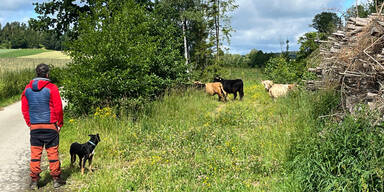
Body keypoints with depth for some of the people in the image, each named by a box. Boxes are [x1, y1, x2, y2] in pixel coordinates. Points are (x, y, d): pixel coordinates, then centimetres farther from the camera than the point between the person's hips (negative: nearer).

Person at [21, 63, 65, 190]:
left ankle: (34, 180, 11)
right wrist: (59, 124, 5)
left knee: (35, 153, 8)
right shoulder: (52, 88, -8)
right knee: (52, 152, 4)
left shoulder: (27, 89, 6)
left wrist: (30, 124, 17)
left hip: (34, 126, 4)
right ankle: (56, 179, 11)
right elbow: (58, 108, -7)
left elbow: (24, 109, 9)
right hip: (50, 126, -3)